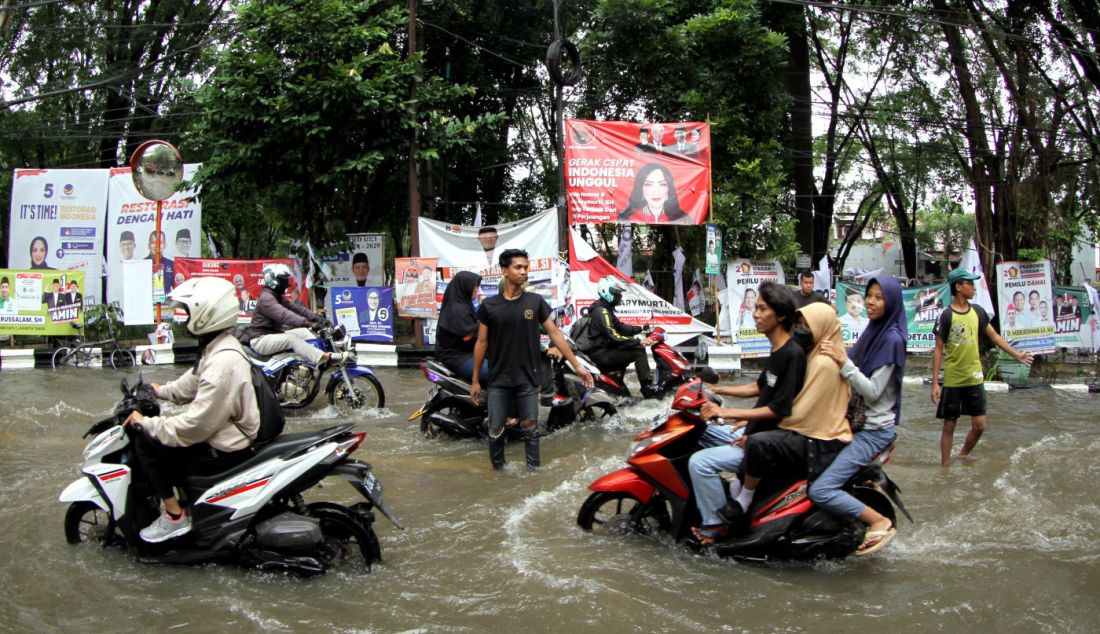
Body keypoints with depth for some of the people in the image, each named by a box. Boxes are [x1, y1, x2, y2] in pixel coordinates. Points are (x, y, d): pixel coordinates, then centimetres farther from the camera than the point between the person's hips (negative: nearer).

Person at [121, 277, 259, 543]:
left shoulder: (223, 363, -27)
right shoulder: (216, 347, 5)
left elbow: (195, 425, -26)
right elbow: (191, 385, 23)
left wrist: (146, 423, -17)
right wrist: (160, 391, 15)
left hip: (224, 452, -10)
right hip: (226, 435, 10)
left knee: (145, 441, -8)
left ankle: (175, 516, 0)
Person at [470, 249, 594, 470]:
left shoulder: (535, 302, 1)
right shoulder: (489, 306, 0)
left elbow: (554, 333, 3)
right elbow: (481, 343, 5)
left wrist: (577, 365, 0)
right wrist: (475, 380, 6)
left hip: (528, 378, 0)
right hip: (499, 379, 0)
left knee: (530, 426, 7)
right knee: (496, 429, 3)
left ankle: (534, 470, 17)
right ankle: (498, 471, 19)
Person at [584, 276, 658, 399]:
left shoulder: (606, 309, 16)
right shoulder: (601, 311, -17)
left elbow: (620, 327, 18)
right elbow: (614, 337, -25)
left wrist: (641, 328, 7)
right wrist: (639, 341, -26)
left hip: (603, 349, 11)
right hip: (600, 354, -11)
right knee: (639, 351, -18)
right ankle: (648, 390, -19)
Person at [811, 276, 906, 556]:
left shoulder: (892, 339, -16)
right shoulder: (873, 331, 11)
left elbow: (873, 391, -21)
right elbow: (855, 374, 18)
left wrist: (843, 362, -28)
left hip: (874, 430, -10)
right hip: (857, 421, 10)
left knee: (820, 490, -20)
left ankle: (879, 522, -6)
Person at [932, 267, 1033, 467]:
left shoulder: (978, 311, 3)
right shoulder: (947, 315, -11)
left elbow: (994, 336, 14)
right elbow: (938, 350, -9)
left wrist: (1017, 354, 8)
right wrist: (935, 383, -12)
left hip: (975, 378, 5)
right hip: (952, 381, -5)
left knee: (979, 426, 7)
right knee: (949, 426, 4)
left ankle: (962, 458, 28)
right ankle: (945, 467, 14)